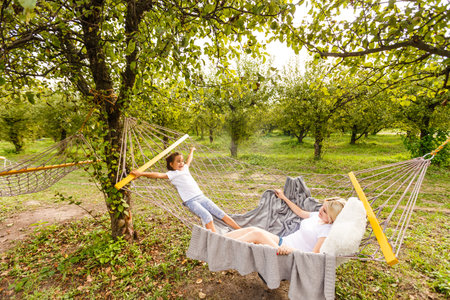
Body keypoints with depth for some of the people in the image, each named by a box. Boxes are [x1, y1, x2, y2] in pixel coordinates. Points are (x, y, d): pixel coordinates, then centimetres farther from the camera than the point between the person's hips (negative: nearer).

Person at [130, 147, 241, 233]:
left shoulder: (185, 168, 20)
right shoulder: (172, 174, 0)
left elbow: (189, 159, 39)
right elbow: (159, 175, -13)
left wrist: (192, 150, 55)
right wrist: (141, 173, -24)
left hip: (201, 196, 6)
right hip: (191, 201, -6)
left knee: (220, 213, 1)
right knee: (207, 216, -28)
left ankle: (240, 230, 6)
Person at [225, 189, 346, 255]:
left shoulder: (327, 231, -13)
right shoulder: (317, 216, 11)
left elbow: (314, 254, -20)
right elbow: (300, 212, 27)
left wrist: (291, 249, -36)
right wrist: (284, 197, 32)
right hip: (284, 241, 8)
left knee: (257, 233, -27)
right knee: (252, 229, -13)